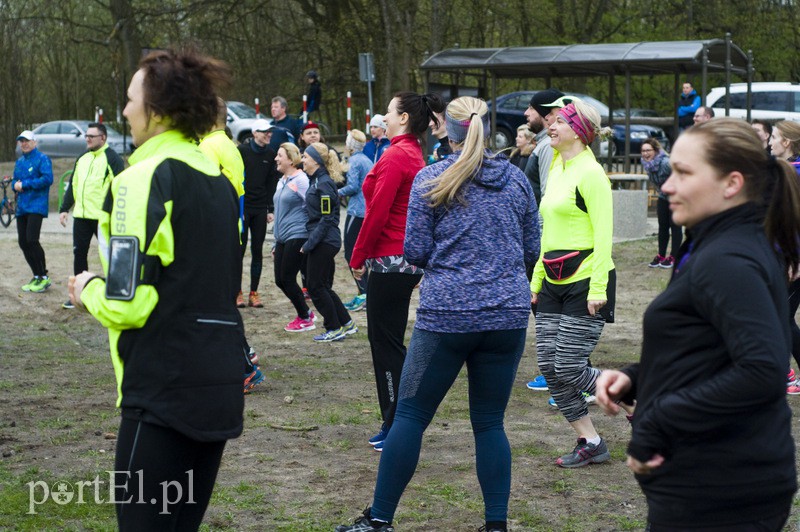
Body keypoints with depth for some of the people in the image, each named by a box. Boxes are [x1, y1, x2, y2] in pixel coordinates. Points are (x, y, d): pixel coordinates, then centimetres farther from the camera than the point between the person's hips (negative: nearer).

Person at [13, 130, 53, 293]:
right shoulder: (19, 162, 18)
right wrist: (15, 185, 0)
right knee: (23, 243, 6)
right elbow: (14, 180, 25)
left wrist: (25, 184, -16)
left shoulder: (42, 159, -5)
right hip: (21, 207, 8)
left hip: (36, 206, -8)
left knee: (31, 240, -16)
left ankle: (44, 277, -7)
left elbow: (47, 179, -17)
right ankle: (37, 277, 15)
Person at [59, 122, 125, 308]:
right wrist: (64, 209, 13)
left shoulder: (112, 159, -6)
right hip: (81, 216, 7)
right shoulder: (82, 159, 16)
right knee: (79, 253, 8)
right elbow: (72, 185, 20)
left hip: (103, 217, -7)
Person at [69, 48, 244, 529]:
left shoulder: (144, 179, -13)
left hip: (164, 390, -8)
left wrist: (90, 290, 3)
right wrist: (106, 287, 19)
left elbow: (127, 303, -18)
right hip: (220, 383, 8)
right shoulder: (217, 178, 11)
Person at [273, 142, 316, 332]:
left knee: (287, 278, -4)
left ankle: (305, 319, 11)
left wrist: (309, 242, -17)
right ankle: (306, 313, 22)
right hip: (283, 238, 9)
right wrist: (276, 243, 23)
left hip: (297, 237, -9)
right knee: (280, 280, 8)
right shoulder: (281, 182, 15)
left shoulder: (301, 180, -12)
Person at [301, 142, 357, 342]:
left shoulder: (324, 184, -16)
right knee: (323, 286, 13)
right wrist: (310, 242, 13)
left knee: (316, 286, -2)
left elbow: (327, 219, -19)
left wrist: (309, 244, -18)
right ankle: (346, 324, 19)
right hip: (322, 241, 9)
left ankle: (334, 329, 6)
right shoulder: (315, 181, 13)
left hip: (324, 242, -9)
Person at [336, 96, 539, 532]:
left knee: (410, 414, 5)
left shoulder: (431, 181, -3)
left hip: (447, 314, -3)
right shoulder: (516, 180, 7)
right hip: (508, 314, 3)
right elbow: (531, 250, 12)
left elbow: (416, 253, -4)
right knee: (490, 422, 10)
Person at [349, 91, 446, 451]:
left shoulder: (395, 156, -16)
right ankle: (393, 425, 22)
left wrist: (358, 258, -8)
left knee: (387, 344, -3)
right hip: (409, 259, 10)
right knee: (386, 341, 16)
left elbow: (377, 213, -19)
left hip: (390, 260, -10)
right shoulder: (415, 155, 14)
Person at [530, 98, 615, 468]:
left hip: (585, 281, -9)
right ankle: (590, 443, 12)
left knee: (569, 368, -9)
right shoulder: (557, 170, 15)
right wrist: (536, 279, 17)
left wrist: (598, 288, -21)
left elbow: (604, 234, -17)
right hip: (554, 282, 9)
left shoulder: (590, 173, -12)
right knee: (548, 366, 3)